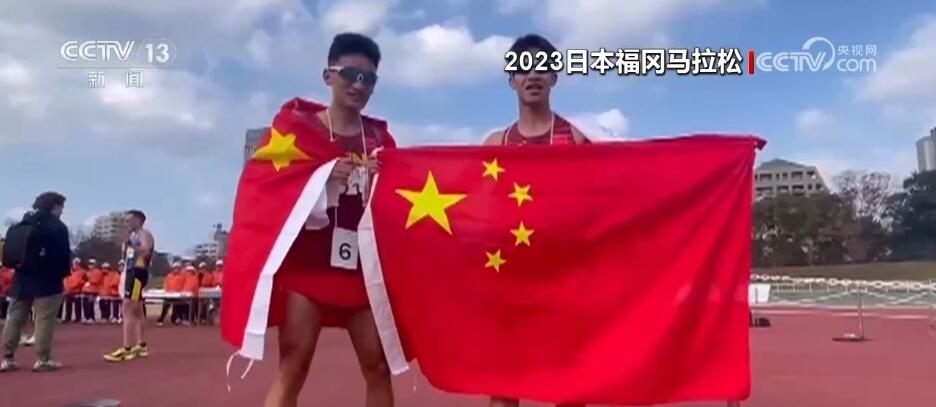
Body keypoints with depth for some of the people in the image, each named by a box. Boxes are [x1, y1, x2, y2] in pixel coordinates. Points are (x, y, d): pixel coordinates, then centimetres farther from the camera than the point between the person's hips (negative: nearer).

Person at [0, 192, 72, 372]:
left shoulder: (23, 224, 15)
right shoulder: (58, 227, -7)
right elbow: (64, 255, -10)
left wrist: (21, 268, 15)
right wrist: (62, 274, 1)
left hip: (22, 278, 7)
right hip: (47, 280, -7)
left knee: (15, 318, 10)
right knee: (45, 319, -4)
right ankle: (42, 359, -4)